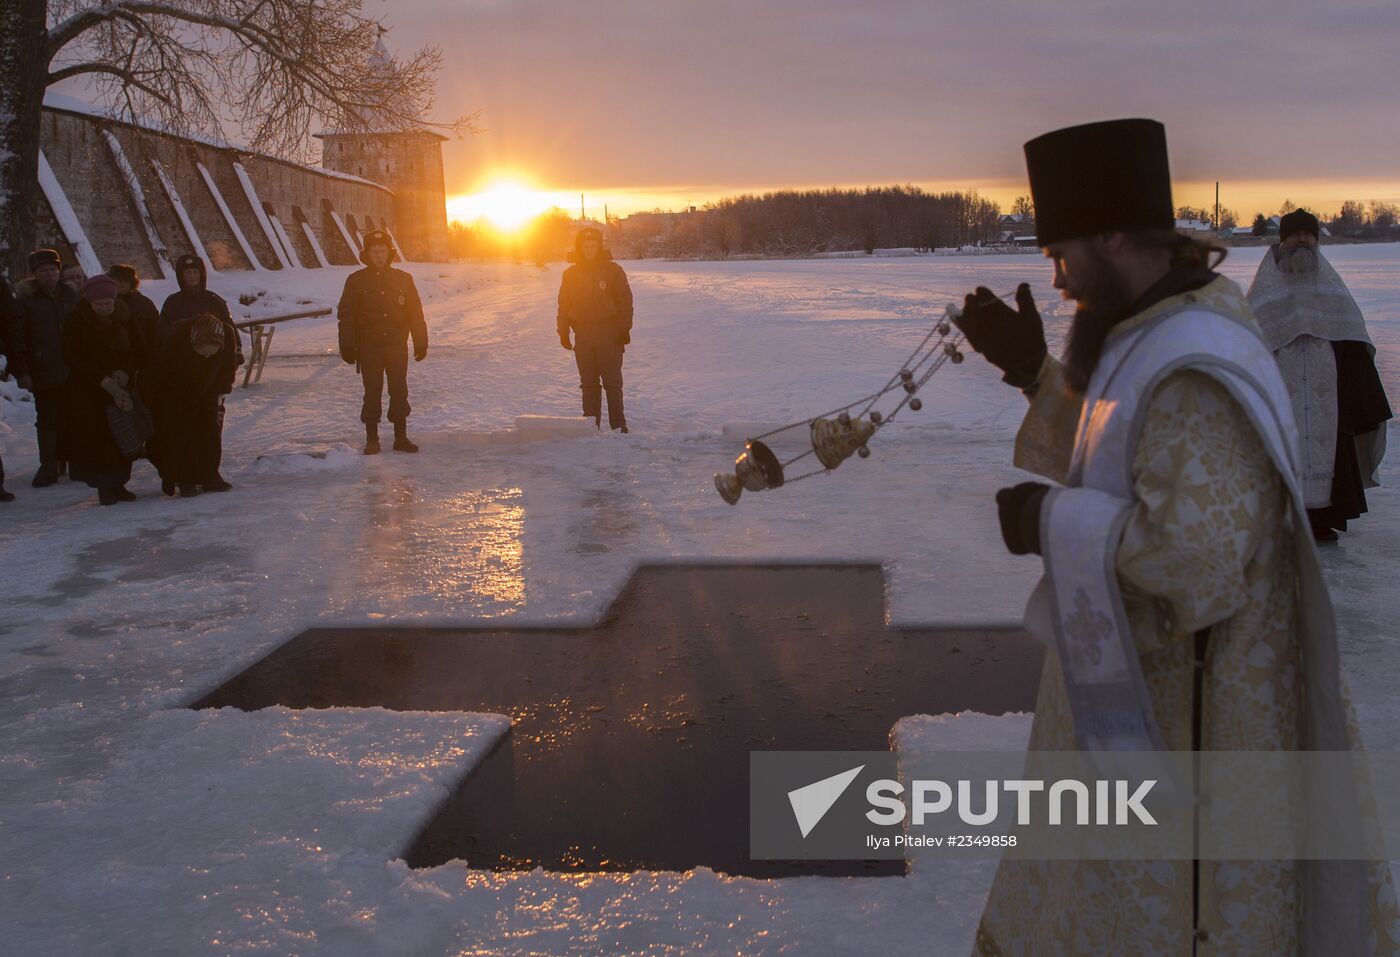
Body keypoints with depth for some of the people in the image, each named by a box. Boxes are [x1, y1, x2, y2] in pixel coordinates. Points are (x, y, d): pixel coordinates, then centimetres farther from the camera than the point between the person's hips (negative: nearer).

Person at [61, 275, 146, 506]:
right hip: (88, 390, -3)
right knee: (95, 437, -7)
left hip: (122, 387, 3)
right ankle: (104, 486, 1)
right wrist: (107, 383, -22)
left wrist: (125, 373, -14)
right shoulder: (76, 324, -9)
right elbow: (74, 358, -14)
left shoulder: (124, 320, 1)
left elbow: (139, 350, 5)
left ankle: (118, 484, 10)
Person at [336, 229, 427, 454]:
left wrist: (421, 343, 5)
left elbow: (416, 314, 8)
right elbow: (346, 316, 3)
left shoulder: (403, 279, 5)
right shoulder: (356, 281, 2)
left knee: (399, 392, 4)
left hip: (397, 345, 1)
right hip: (369, 347, -1)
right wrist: (347, 346, -2)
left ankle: (401, 437, 12)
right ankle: (372, 439, 11)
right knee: (372, 393, 3)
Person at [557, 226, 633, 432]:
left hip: (609, 333, -3)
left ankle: (618, 423, 2)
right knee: (589, 383, 7)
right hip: (582, 334, 3)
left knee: (612, 382, -2)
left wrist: (624, 328, -6)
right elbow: (563, 305, 12)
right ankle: (591, 422, 12)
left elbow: (625, 300, -1)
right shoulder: (571, 274, 9)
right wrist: (563, 331, 5)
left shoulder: (613, 270, -1)